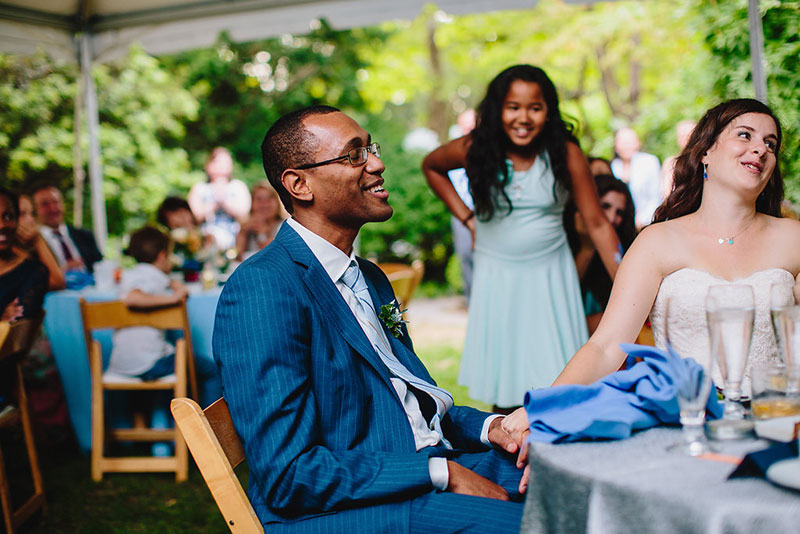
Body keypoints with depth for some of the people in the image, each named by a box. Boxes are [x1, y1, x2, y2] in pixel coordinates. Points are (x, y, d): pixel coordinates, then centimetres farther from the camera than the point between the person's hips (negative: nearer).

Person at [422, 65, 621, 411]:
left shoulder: (565, 155, -10)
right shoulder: (475, 150, -8)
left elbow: (597, 224, -6)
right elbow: (431, 166, 14)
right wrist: (467, 217, 5)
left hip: (549, 275, -1)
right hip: (496, 275, 1)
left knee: (555, 380, -2)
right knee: (501, 377, 8)